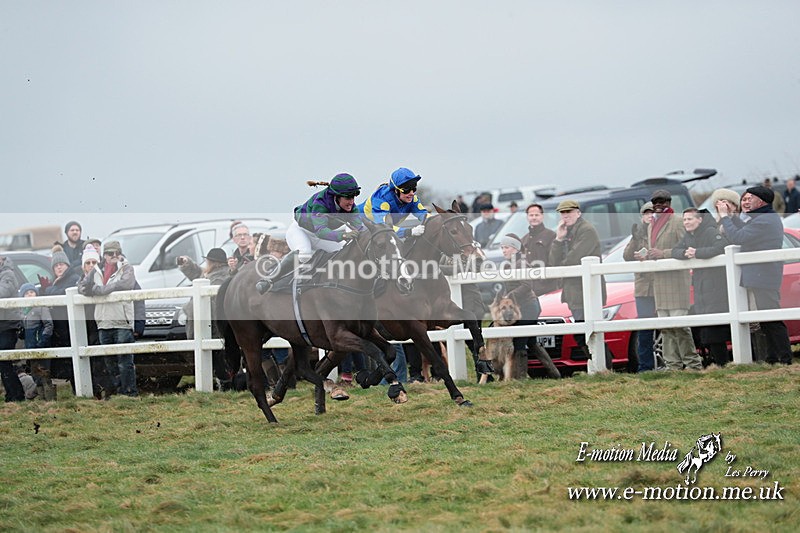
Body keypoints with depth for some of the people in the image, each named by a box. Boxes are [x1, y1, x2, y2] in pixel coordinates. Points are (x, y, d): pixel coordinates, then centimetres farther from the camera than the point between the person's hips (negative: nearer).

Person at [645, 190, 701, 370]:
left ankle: (693, 363, -5)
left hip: (675, 279, -7)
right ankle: (673, 365, 5)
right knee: (665, 327, 3)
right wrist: (645, 256, 7)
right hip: (658, 281, 7)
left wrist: (663, 254, -18)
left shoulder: (677, 222, -2)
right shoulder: (652, 225, 21)